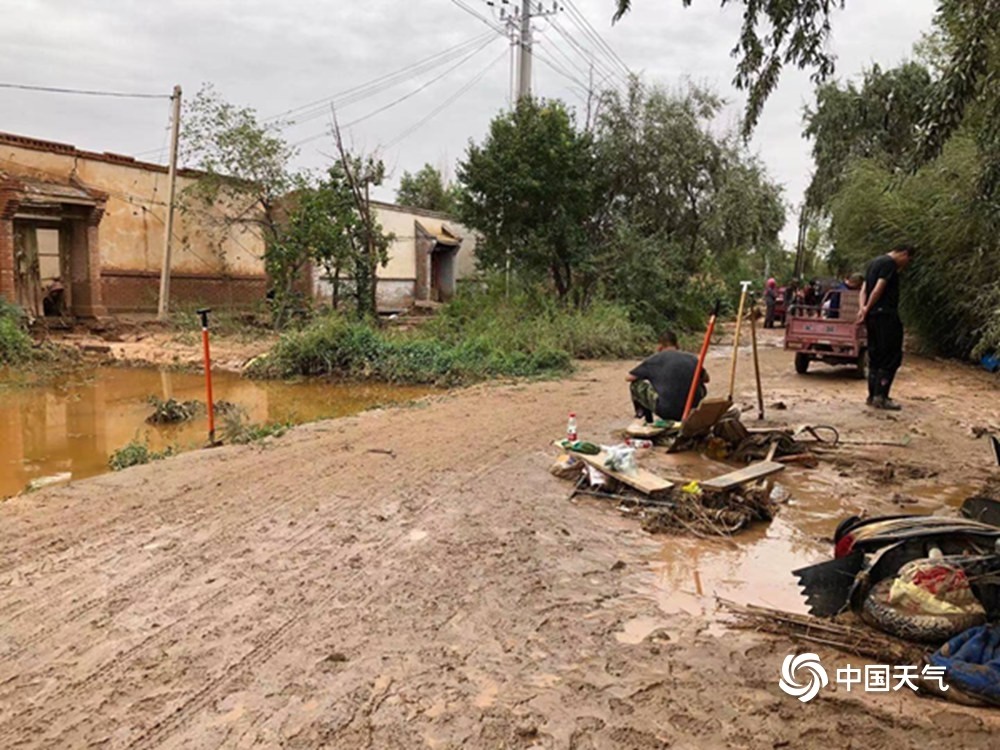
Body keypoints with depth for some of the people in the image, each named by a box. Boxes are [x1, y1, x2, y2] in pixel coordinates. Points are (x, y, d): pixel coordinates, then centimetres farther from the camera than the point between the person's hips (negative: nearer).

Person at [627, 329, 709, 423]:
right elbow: (706, 379, 27)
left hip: (665, 411, -3)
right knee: (701, 388, 34)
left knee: (636, 384, 14)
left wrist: (649, 375, 26)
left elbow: (628, 377, 8)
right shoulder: (692, 358, 10)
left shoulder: (656, 359, 1)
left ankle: (648, 421, 22)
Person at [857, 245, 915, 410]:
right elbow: (878, 289, -17)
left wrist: (863, 308, 0)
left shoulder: (875, 262, 20)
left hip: (873, 316, 9)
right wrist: (867, 308, -8)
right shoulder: (890, 264, -9)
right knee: (891, 356, -5)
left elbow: (864, 288, 13)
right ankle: (881, 396, -7)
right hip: (885, 315, -9)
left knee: (875, 356, 11)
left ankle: (873, 395, 13)